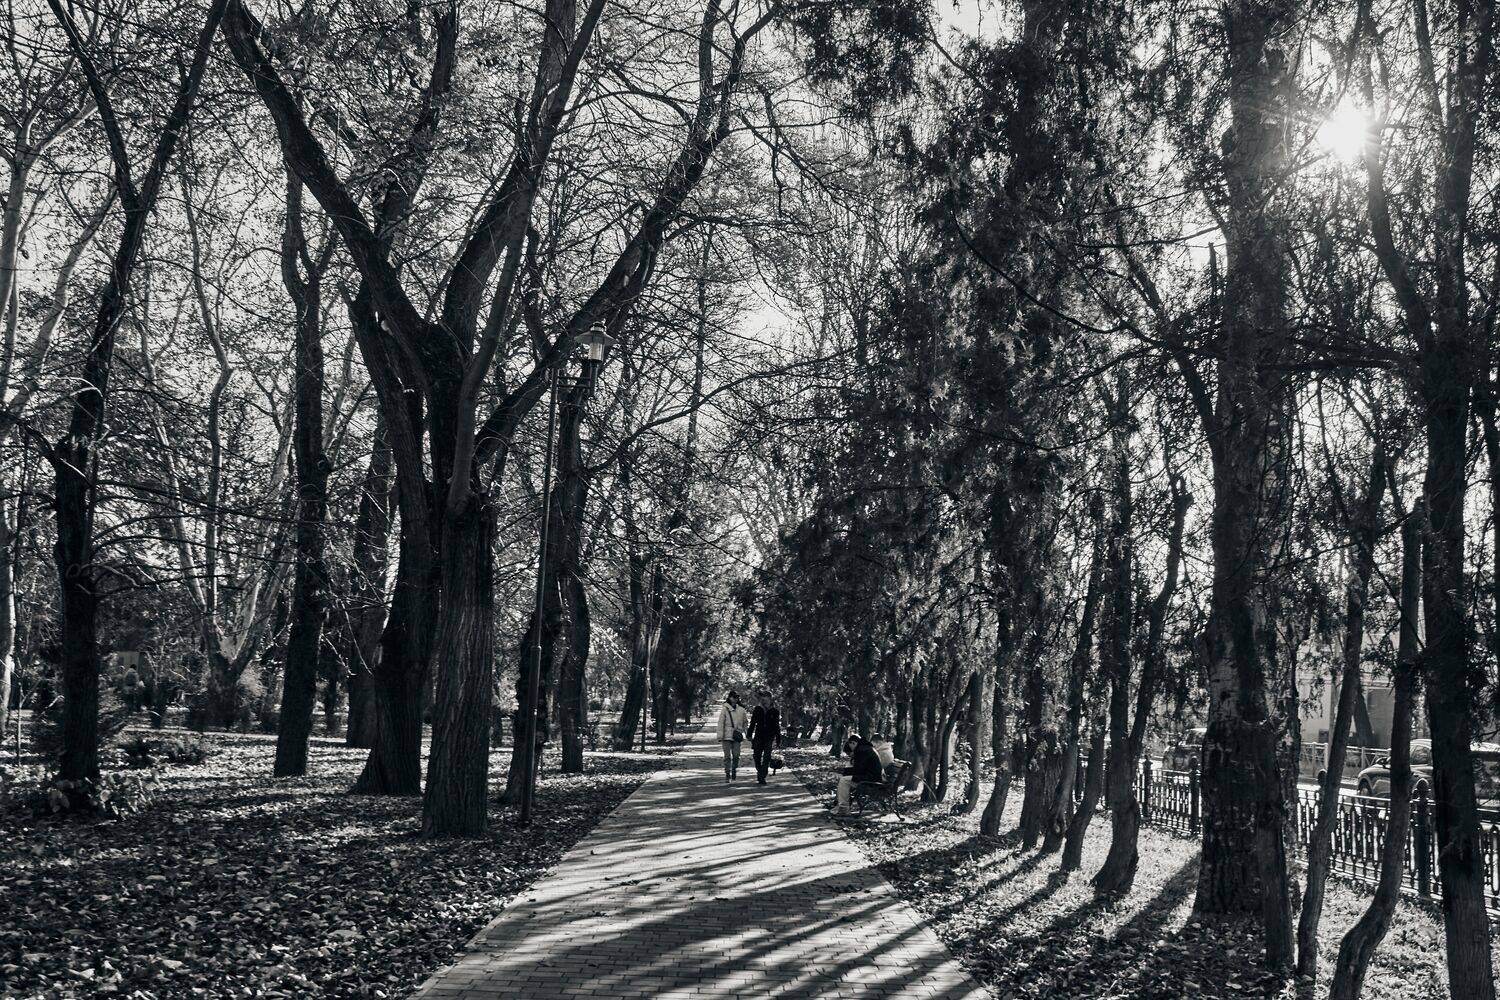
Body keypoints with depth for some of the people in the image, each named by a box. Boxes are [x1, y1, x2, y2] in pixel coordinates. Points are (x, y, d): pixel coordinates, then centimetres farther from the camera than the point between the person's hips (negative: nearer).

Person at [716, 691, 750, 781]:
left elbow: (746, 722, 21)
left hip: (737, 736, 3)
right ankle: (727, 774, 3)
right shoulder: (725, 709, -2)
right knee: (727, 756, -3)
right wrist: (720, 736, -6)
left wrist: (742, 731, 12)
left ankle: (734, 772, 19)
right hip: (727, 736, -3)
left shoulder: (741, 710, 7)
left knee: (736, 755, 0)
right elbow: (721, 723, -3)